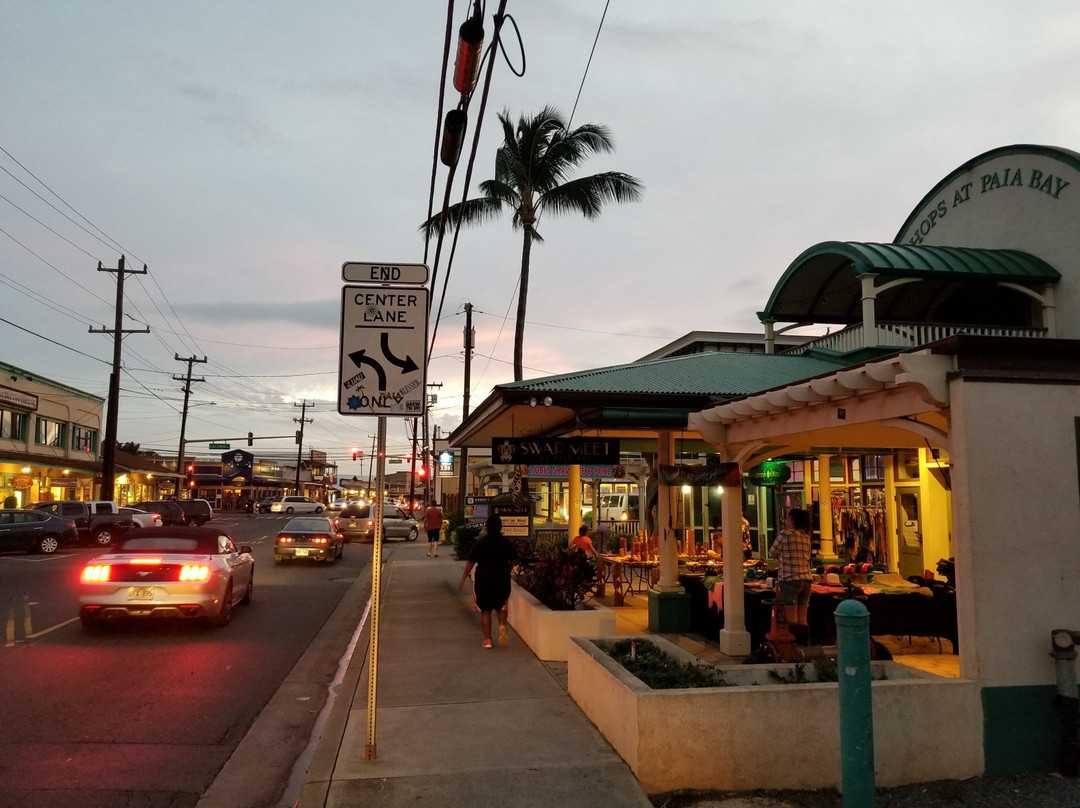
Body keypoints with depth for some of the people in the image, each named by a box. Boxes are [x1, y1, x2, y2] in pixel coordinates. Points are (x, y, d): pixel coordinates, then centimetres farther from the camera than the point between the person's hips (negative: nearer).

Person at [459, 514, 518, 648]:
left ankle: (487, 639, 7)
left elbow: (470, 562, -5)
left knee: (485, 610, 11)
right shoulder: (507, 542, -2)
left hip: (483, 580, -2)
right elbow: (513, 560, 9)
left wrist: (463, 579, 4)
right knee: (500, 607, 22)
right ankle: (502, 625, -5)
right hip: (502, 580, 2)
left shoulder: (480, 542, -8)